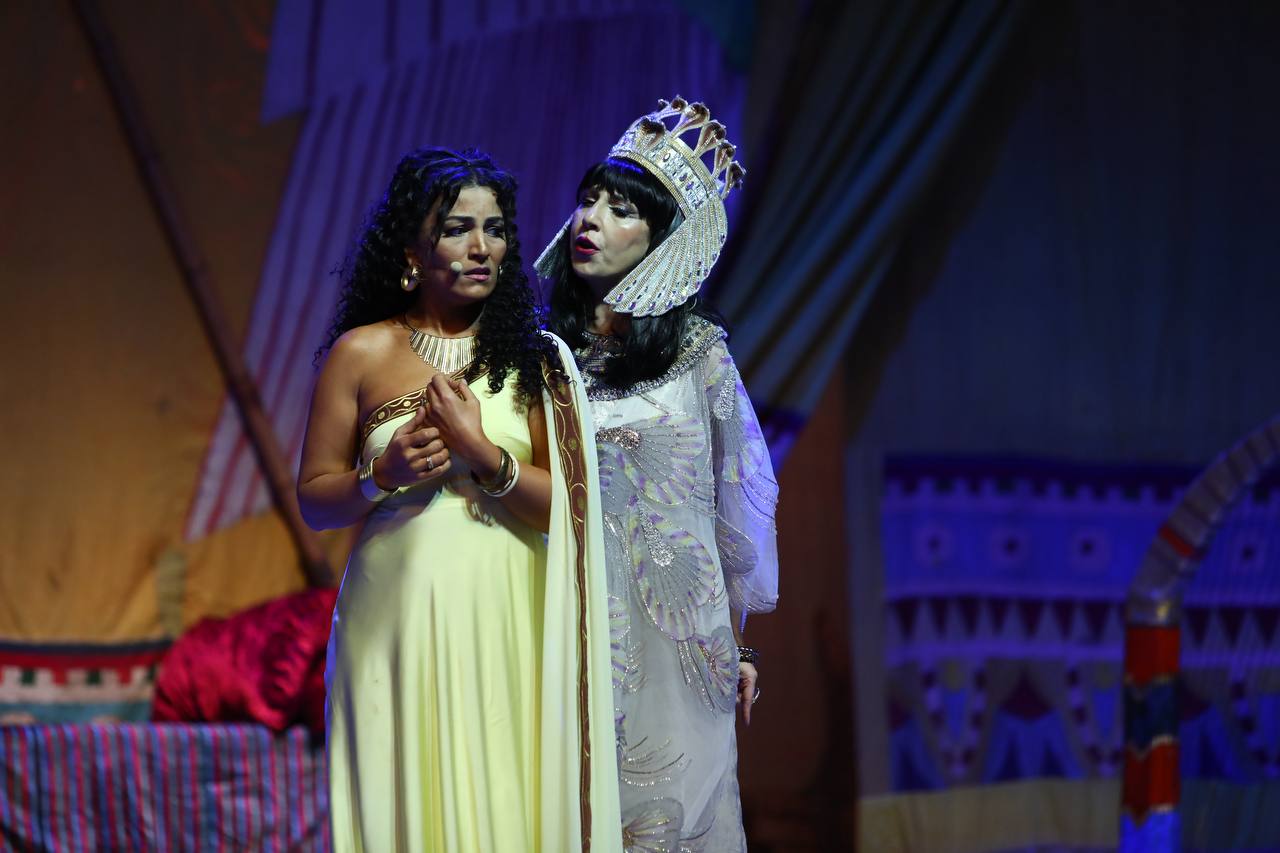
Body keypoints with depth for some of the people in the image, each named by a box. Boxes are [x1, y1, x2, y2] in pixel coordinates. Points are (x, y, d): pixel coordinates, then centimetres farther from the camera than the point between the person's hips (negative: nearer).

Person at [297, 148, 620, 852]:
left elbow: (565, 507, -1)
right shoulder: (362, 352, 4)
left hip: (509, 628, 1)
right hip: (400, 621, -1)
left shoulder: (534, 357, 7)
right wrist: (385, 474, -12)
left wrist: (480, 452, -13)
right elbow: (314, 501, 5)